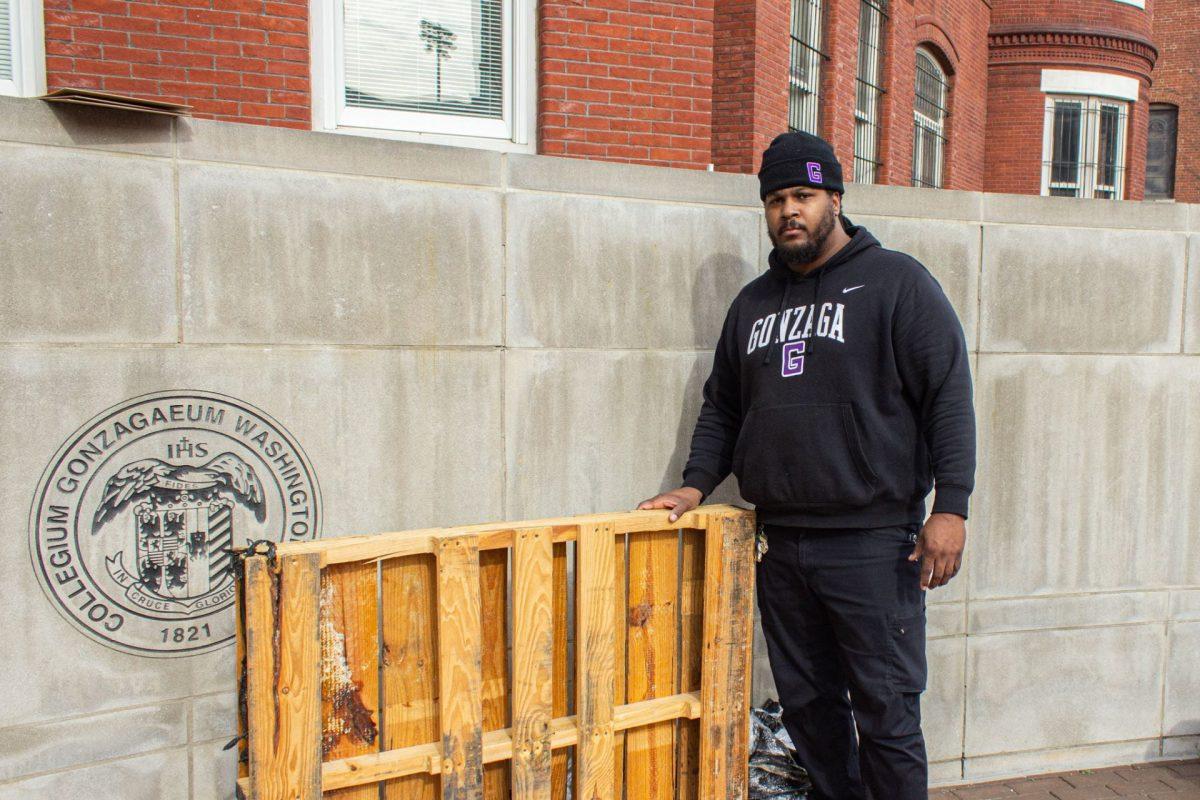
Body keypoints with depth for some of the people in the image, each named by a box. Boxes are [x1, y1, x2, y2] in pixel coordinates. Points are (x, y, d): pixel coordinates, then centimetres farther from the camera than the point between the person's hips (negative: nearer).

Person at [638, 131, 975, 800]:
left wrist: (950, 508, -14)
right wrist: (696, 485, 7)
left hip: (873, 542, -5)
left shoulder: (897, 281, 0)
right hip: (780, 543, 5)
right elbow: (722, 408, 20)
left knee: (886, 712, 2)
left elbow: (950, 396, -6)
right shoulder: (753, 302, 15)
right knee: (807, 702, 15)